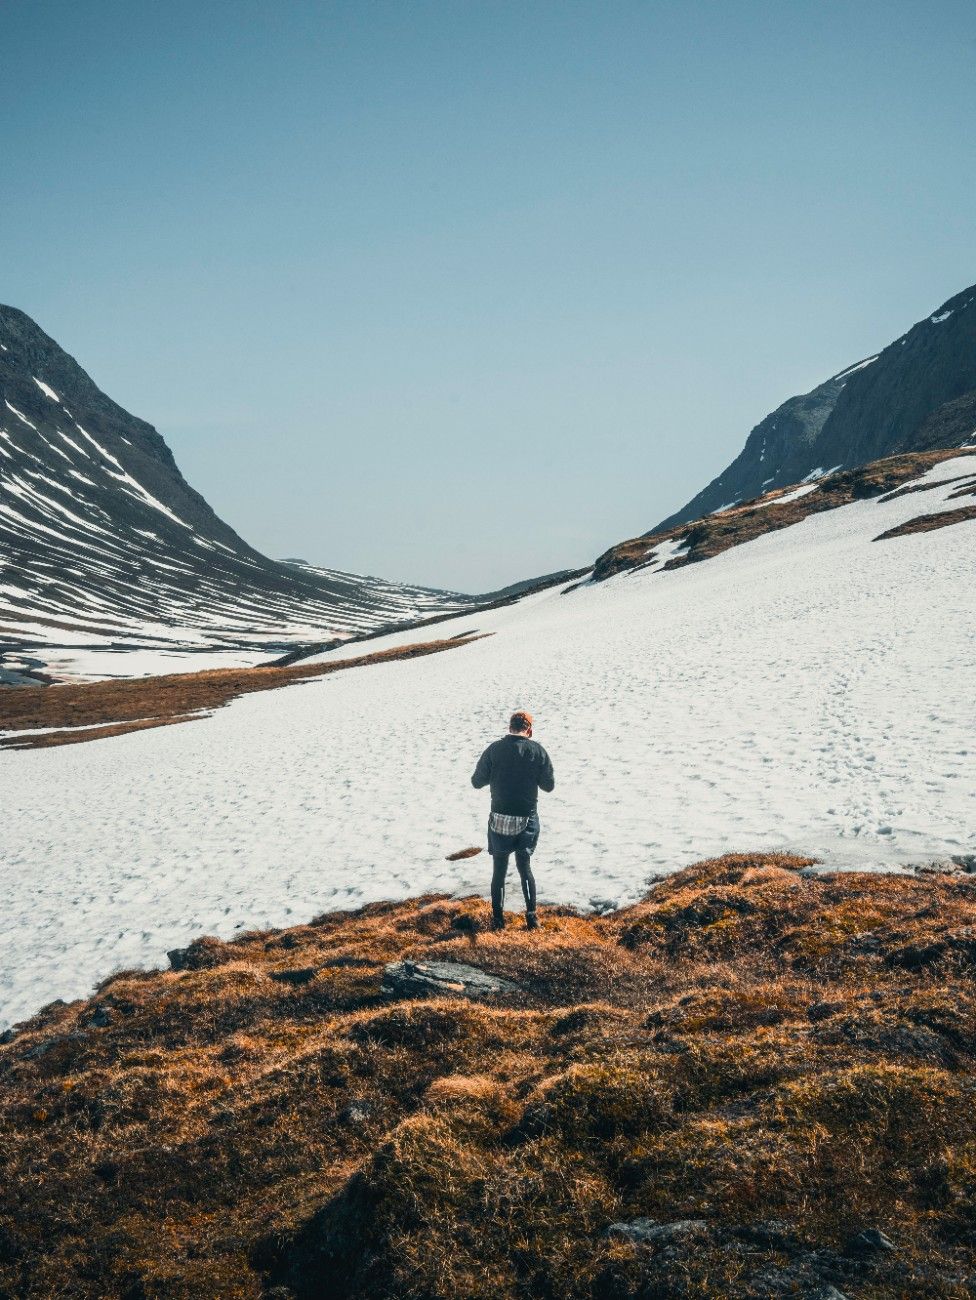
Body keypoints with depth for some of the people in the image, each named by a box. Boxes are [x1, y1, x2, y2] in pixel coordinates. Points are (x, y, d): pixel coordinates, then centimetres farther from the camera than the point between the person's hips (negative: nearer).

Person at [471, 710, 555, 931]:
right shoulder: (538, 751, -7)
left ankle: (498, 918, 18)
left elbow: (477, 782, -4)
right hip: (528, 820, 1)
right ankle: (531, 916, 18)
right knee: (525, 867, 19)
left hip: (500, 821, -1)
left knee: (499, 870, 14)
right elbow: (549, 785, 0)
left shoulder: (495, 749, -9)